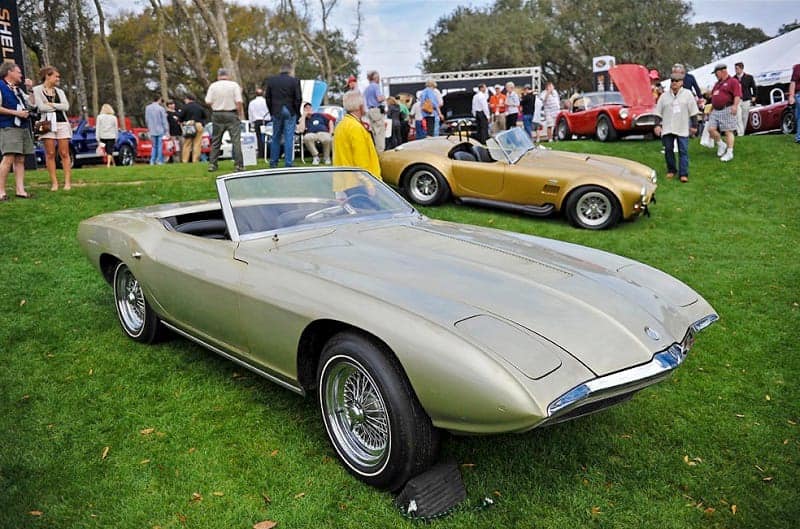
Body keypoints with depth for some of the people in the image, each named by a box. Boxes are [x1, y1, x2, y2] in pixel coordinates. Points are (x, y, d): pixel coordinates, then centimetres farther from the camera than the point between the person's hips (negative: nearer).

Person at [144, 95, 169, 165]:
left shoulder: (147, 108, 5)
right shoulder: (161, 108, -10)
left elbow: (146, 119, 11)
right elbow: (164, 121, -8)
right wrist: (167, 131, -4)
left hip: (152, 131, 5)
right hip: (160, 130, -5)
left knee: (154, 146, 13)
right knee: (160, 146, -1)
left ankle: (152, 161, 9)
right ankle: (159, 161, -3)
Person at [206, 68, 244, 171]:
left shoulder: (213, 86, 1)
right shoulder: (234, 85, -4)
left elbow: (208, 101, -3)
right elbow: (239, 101, -11)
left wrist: (216, 104, 15)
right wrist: (240, 114, 0)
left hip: (217, 114, 3)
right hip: (232, 114, -2)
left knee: (215, 141, 11)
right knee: (236, 140, -1)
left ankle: (212, 164, 11)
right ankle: (238, 165, -6)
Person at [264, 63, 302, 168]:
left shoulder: (270, 80, 4)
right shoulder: (295, 81, -5)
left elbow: (267, 97, 5)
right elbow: (298, 98, -8)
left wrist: (272, 111, 10)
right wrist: (297, 112, 3)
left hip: (276, 112, 3)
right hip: (290, 112, -3)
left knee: (276, 137, 12)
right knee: (289, 138, 0)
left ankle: (273, 162, 15)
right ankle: (288, 163, -1)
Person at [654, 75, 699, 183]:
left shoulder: (687, 94, 4)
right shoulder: (664, 96, 8)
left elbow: (693, 111, 4)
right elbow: (658, 112, 9)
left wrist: (694, 125, 1)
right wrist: (657, 125, 0)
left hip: (683, 129, -2)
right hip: (667, 129, 2)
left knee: (683, 151, -4)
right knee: (668, 150, 5)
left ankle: (683, 174, -4)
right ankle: (671, 170, 21)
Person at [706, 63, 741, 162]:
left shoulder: (733, 81, -2)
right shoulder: (717, 83, 23)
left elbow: (737, 95, -13)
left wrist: (735, 106, -25)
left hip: (727, 110, -8)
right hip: (715, 110, 8)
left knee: (728, 131, -6)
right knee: (711, 129, -3)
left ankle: (729, 152, -2)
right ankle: (721, 145, 18)